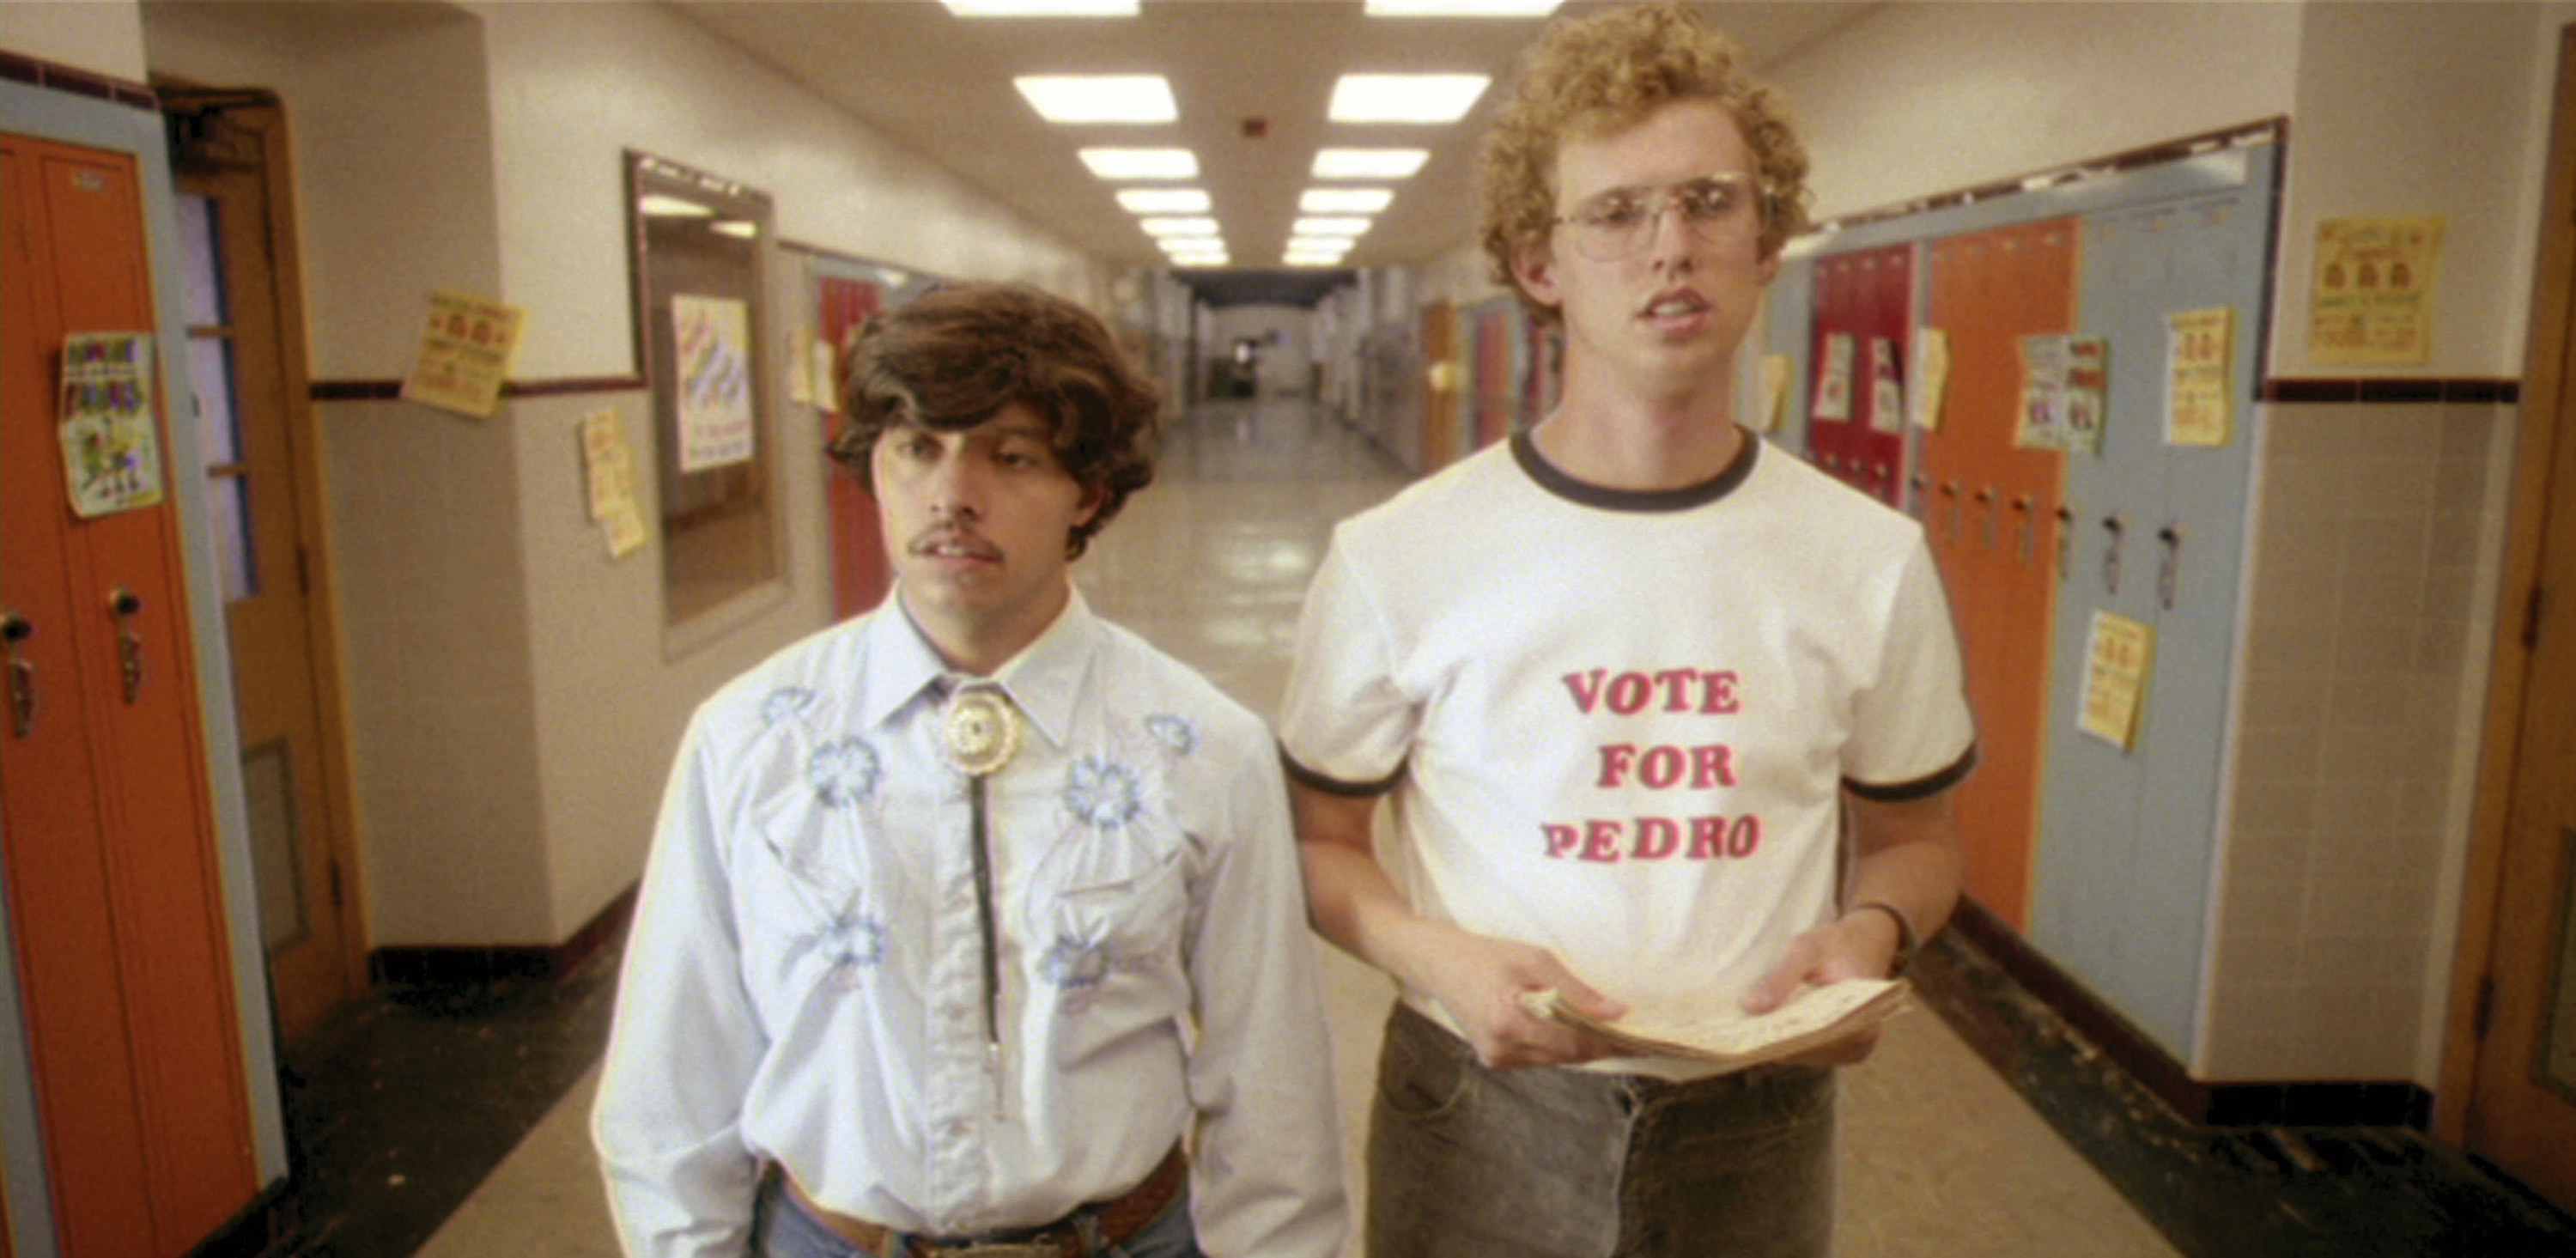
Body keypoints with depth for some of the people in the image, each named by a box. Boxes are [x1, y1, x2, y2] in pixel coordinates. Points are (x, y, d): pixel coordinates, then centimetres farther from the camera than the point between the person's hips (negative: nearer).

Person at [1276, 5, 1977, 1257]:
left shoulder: (1872, 561, -5)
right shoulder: (1397, 558, -11)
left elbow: (1912, 836, 8)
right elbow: (1319, 836, -1)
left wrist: (1869, 932, -12)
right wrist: (1435, 954, -19)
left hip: (1760, 1134, 2)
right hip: (1480, 1119, -1)